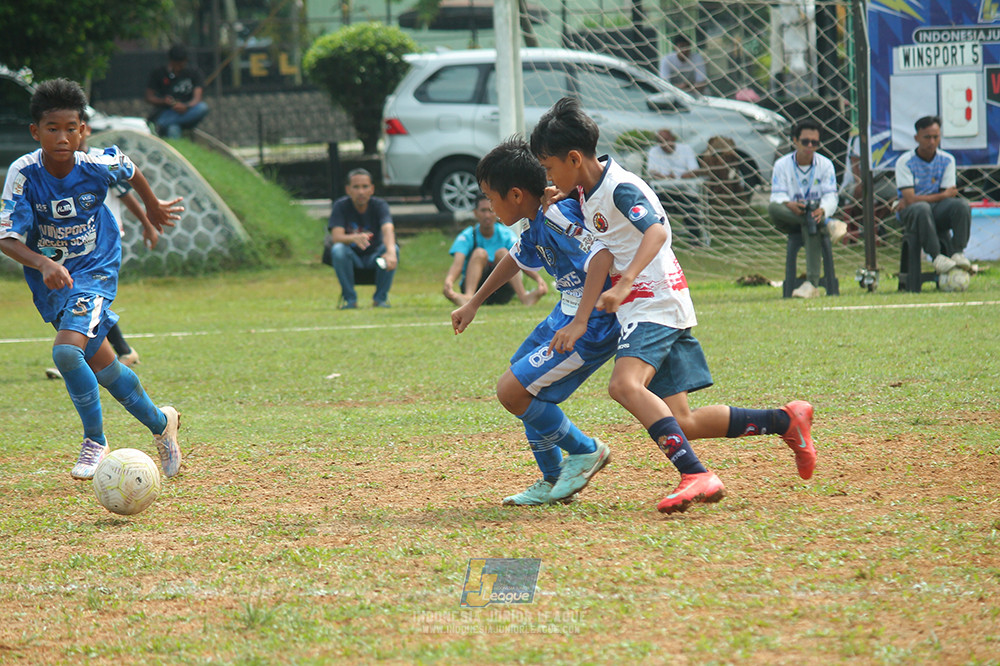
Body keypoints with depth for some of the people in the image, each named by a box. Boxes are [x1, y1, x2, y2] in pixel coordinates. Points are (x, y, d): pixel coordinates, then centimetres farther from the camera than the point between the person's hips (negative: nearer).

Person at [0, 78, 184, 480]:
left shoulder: (98, 166, -17)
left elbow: (128, 170, 8)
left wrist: (153, 206, 25)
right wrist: (43, 263, -40)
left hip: (95, 270, -3)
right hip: (50, 279, 3)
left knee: (67, 350, -24)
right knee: (100, 363, 13)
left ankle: (95, 442, -5)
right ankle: (160, 423, 36)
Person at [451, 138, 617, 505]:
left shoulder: (557, 217, -24)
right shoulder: (538, 221, 8)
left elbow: (601, 256, -37)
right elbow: (517, 258, 28)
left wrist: (580, 324, -43)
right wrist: (473, 304, 35)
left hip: (594, 324, -11)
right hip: (567, 315, 11)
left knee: (512, 390, -11)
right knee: (522, 386, 21)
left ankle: (584, 451, 6)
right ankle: (554, 482, 28)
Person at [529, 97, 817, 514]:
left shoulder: (620, 189, -14)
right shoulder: (585, 191, 14)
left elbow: (657, 230, -32)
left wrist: (624, 283, -46)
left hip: (656, 303, -10)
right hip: (639, 310, 10)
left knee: (625, 384, -32)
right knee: (680, 423, 3)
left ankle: (696, 476, -40)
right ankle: (786, 421, 13)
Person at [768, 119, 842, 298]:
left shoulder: (825, 165, 6)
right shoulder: (782, 165, 5)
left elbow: (830, 198, -6)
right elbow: (777, 196, -8)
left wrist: (822, 211, -31)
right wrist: (789, 205, -33)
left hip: (817, 215, -1)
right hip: (789, 222, 1)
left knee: (811, 226, -38)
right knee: (773, 208, -33)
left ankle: (812, 284, -49)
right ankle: (827, 226, -41)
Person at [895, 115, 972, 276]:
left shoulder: (947, 160, 4)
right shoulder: (905, 162, -6)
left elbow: (949, 195, -4)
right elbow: (910, 199, -15)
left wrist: (912, 201, -12)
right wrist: (943, 196, -10)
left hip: (938, 212, 3)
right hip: (911, 214, -3)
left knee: (961, 204, -27)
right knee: (921, 208, -39)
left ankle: (958, 253, -30)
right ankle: (937, 257, -39)